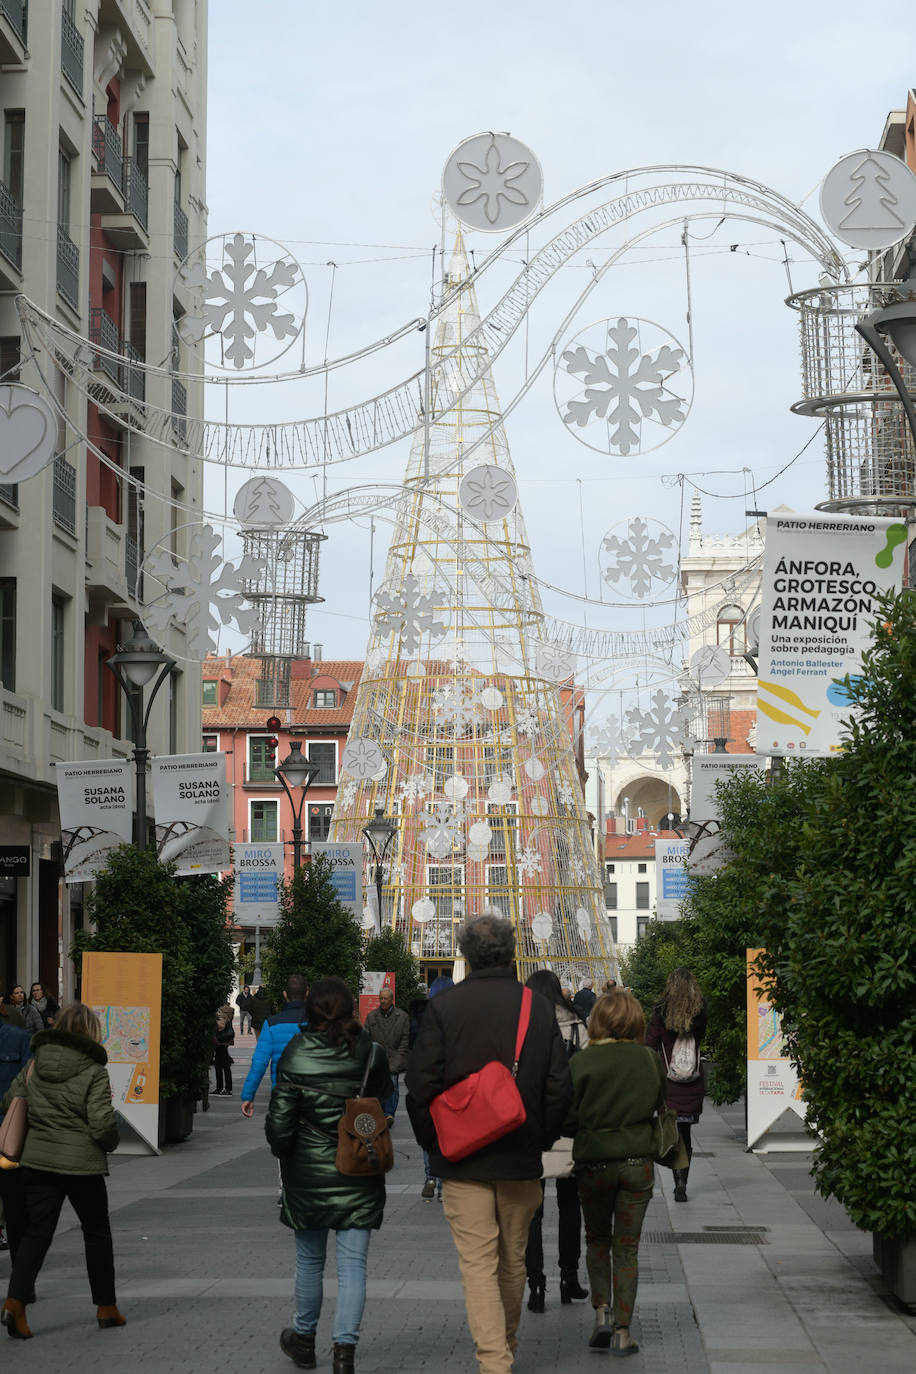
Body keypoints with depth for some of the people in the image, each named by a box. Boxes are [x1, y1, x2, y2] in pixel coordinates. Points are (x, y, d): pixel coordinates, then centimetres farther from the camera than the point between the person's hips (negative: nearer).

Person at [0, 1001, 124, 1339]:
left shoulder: (34, 1066, 3)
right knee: (97, 1233, 14)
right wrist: (111, 1144, 5)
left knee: (36, 1232, 5)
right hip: (82, 1163, -3)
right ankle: (106, 1307, 22)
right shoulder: (93, 1072, -12)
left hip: (36, 1160, 4)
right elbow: (102, 1122, -16)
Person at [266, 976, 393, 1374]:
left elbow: (279, 1123, -8)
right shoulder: (371, 1054, -7)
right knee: (352, 1263, 4)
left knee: (309, 1260, 16)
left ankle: (304, 1340, 31)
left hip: (309, 1175, 0)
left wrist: (285, 1155, 10)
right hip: (360, 1176, 0)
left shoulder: (295, 1057, -11)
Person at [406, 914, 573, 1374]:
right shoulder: (538, 1007, 0)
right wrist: (541, 1139, 12)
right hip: (522, 1161, 3)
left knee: (478, 1262, -3)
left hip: (462, 1161, -3)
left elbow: (421, 1084, -7)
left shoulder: (443, 1006, -7)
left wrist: (432, 1143, 6)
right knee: (513, 1259, 16)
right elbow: (560, 1085, 1)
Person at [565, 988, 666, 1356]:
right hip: (638, 1162, 1)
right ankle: (623, 1332, 5)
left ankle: (601, 1311, 5)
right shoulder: (650, 1060, -4)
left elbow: (568, 1121, -8)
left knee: (597, 1240, 19)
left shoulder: (582, 1063, -12)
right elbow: (660, 1109, 8)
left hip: (594, 1163, -1)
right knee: (627, 1247, 8)